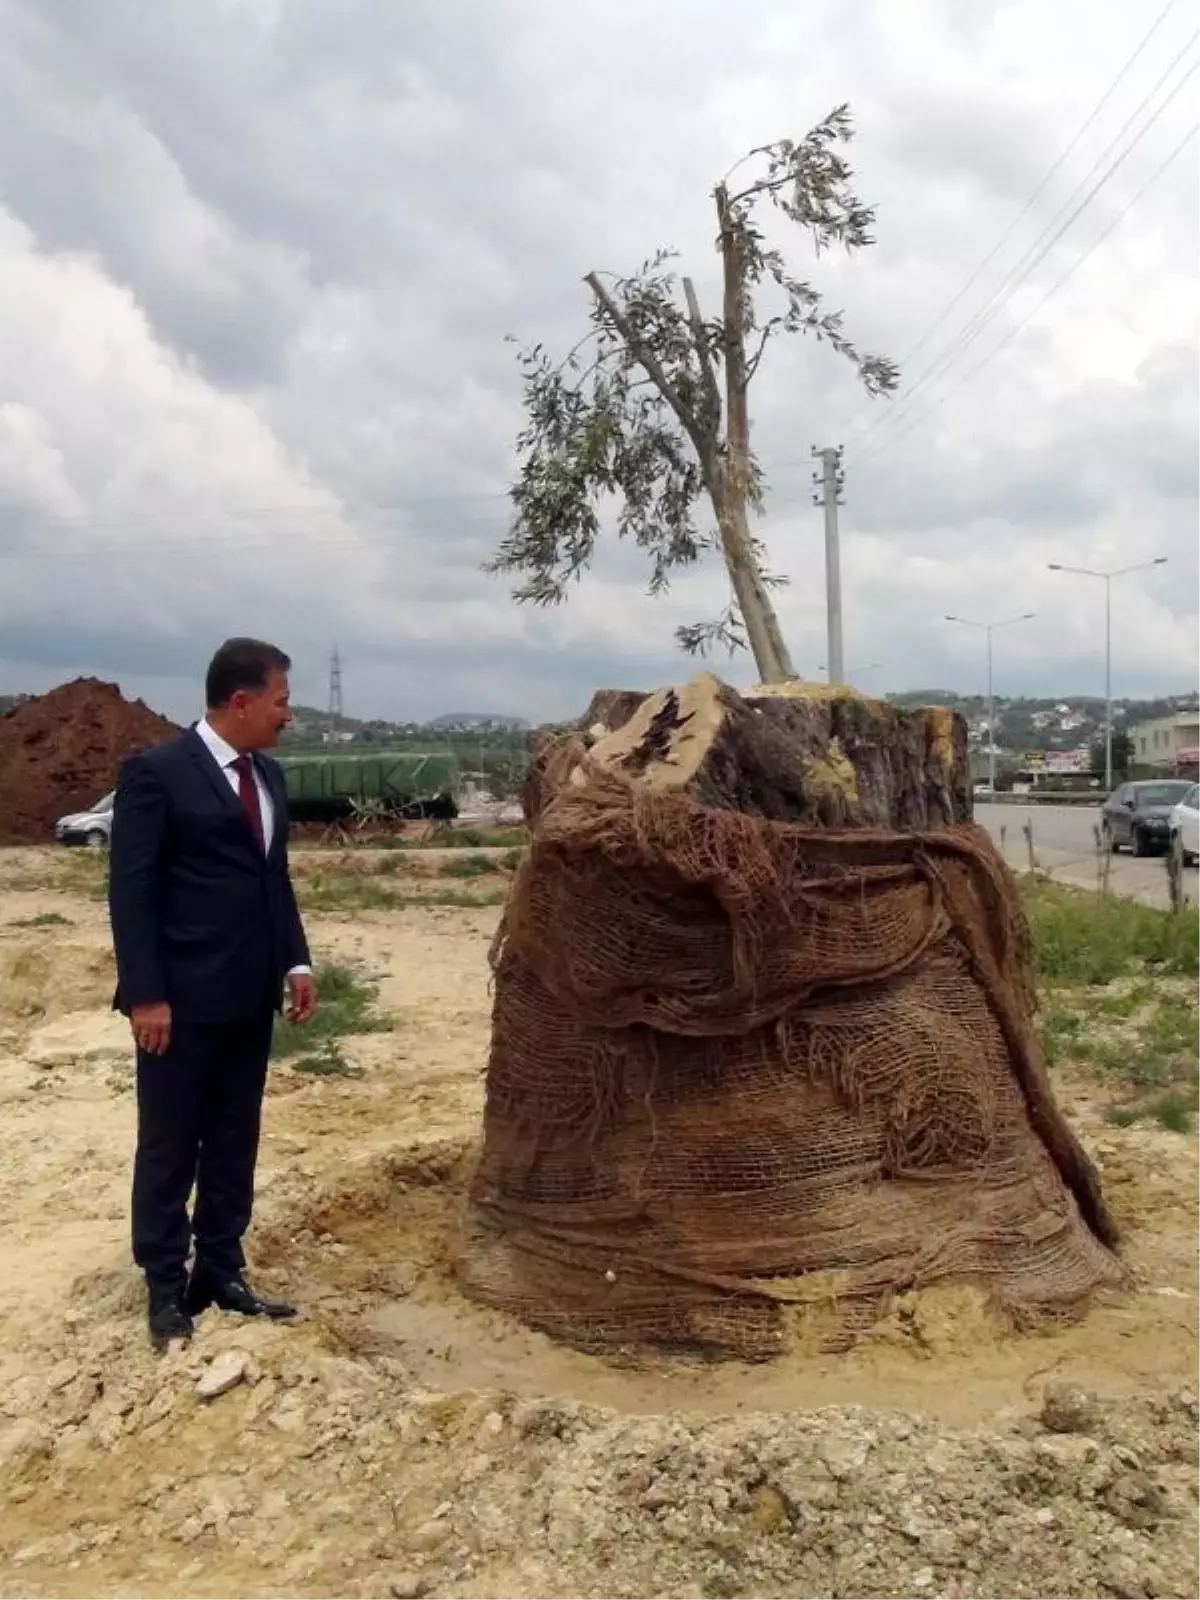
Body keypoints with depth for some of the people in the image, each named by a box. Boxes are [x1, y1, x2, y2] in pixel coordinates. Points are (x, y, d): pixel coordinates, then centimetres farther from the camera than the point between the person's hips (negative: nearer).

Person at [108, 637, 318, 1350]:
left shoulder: (268, 775, 11)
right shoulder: (156, 772, -11)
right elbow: (131, 890, -13)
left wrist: (297, 961, 9)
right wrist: (146, 994, -16)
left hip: (251, 996, 7)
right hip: (182, 999, -7)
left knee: (235, 1142, 14)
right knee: (170, 1147, 6)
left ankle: (221, 1272, 26)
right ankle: (166, 1287, 19)